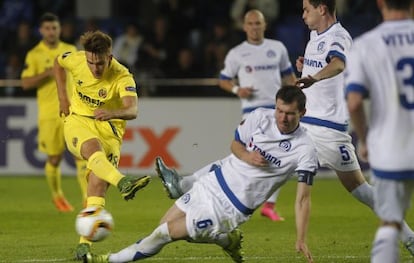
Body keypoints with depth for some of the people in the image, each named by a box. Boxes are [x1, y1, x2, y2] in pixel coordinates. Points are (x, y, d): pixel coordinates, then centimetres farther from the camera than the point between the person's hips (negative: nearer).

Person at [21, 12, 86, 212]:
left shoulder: (71, 50, 9)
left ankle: (88, 200, -14)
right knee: (54, 158, 5)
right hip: (49, 112, -2)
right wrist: (47, 73, -19)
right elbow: (25, 83, -8)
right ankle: (57, 196, 29)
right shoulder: (34, 55, -1)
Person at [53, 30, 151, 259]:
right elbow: (58, 62, 16)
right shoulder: (76, 60, -9)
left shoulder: (122, 77, -20)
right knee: (94, 148, -36)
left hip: (108, 128, 0)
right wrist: (62, 98, 11)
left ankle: (84, 244, -13)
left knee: (99, 184, -16)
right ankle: (123, 183, -67)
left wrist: (114, 113, -57)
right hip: (78, 121, 0)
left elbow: (132, 110, -36)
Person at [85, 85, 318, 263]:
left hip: (233, 207, -6)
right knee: (166, 224, 14)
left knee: (165, 233, -3)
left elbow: (303, 198, -16)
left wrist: (301, 240, -25)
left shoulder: (305, 149, -19)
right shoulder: (260, 117, -7)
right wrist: (246, 156, -15)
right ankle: (227, 239, 26)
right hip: (215, 183, 6)